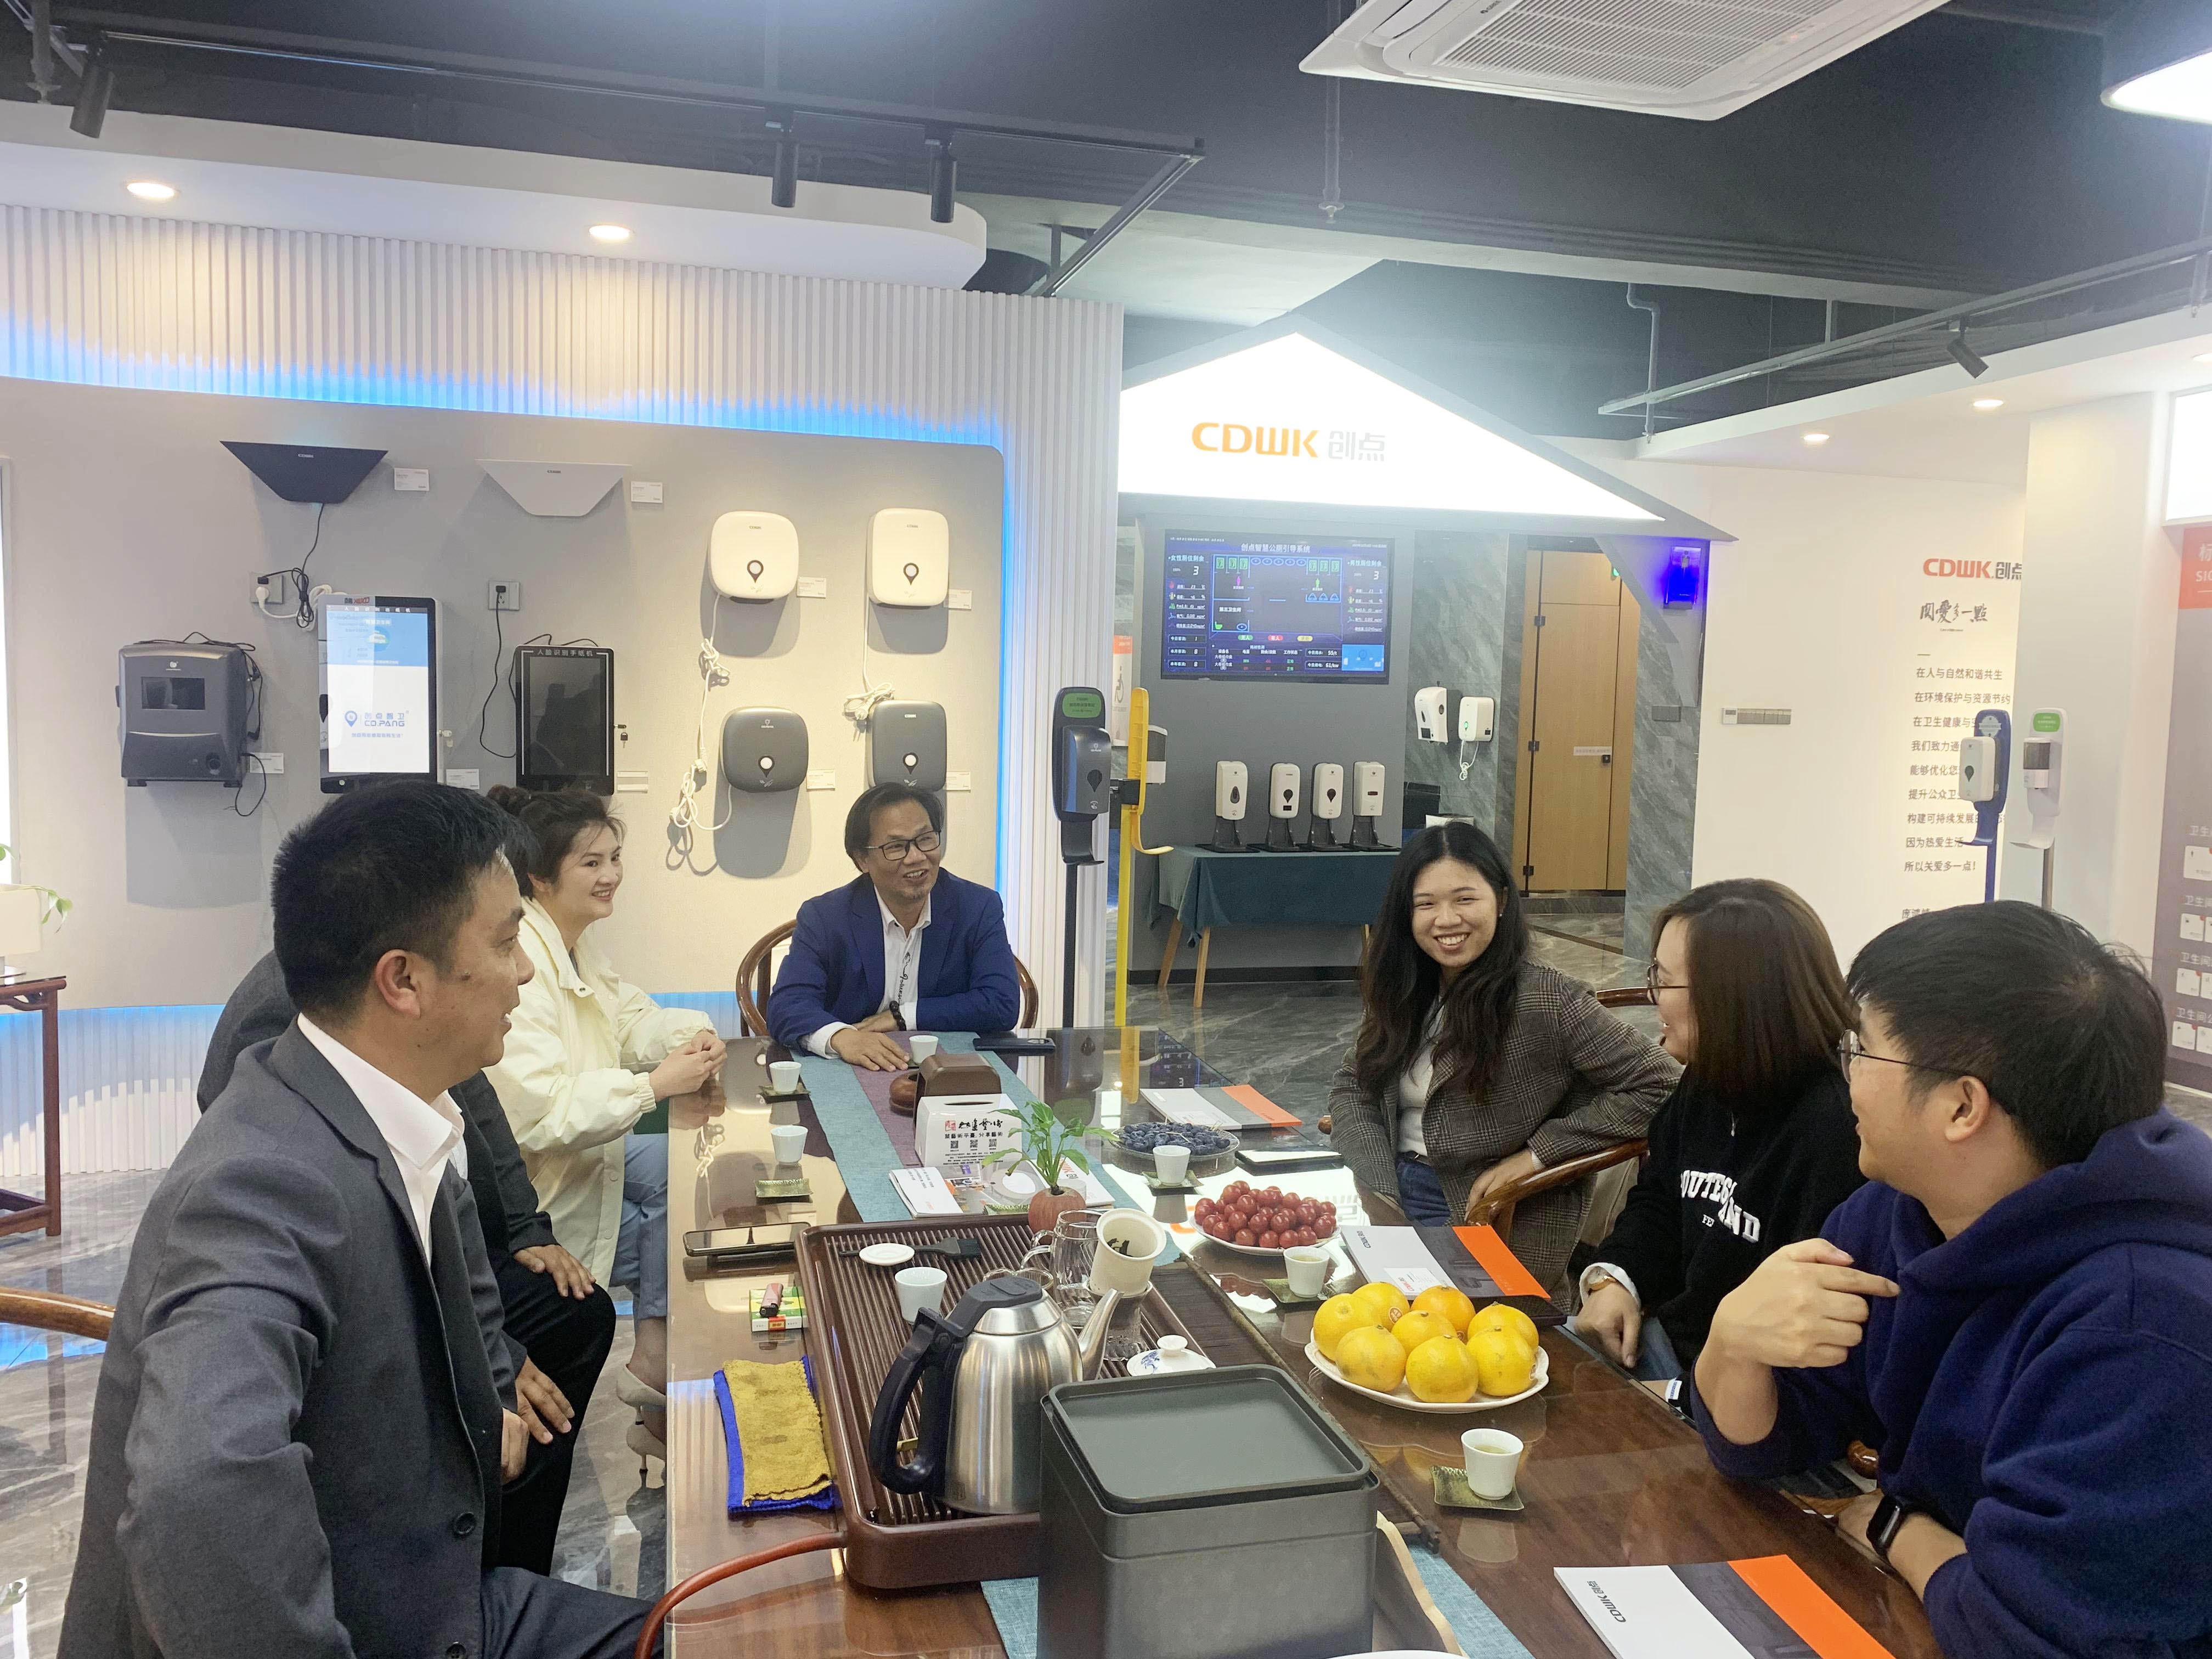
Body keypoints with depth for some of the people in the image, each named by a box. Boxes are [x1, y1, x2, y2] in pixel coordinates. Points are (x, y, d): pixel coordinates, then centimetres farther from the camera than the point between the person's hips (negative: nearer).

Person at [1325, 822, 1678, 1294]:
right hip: (1393, 1189, 6)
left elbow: (1658, 1084, -15)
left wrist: (1537, 1154, -14)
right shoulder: (1399, 990, 4)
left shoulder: (1546, 999, -15)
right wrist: (1379, 1191, -7)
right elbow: (1353, 1086, 10)